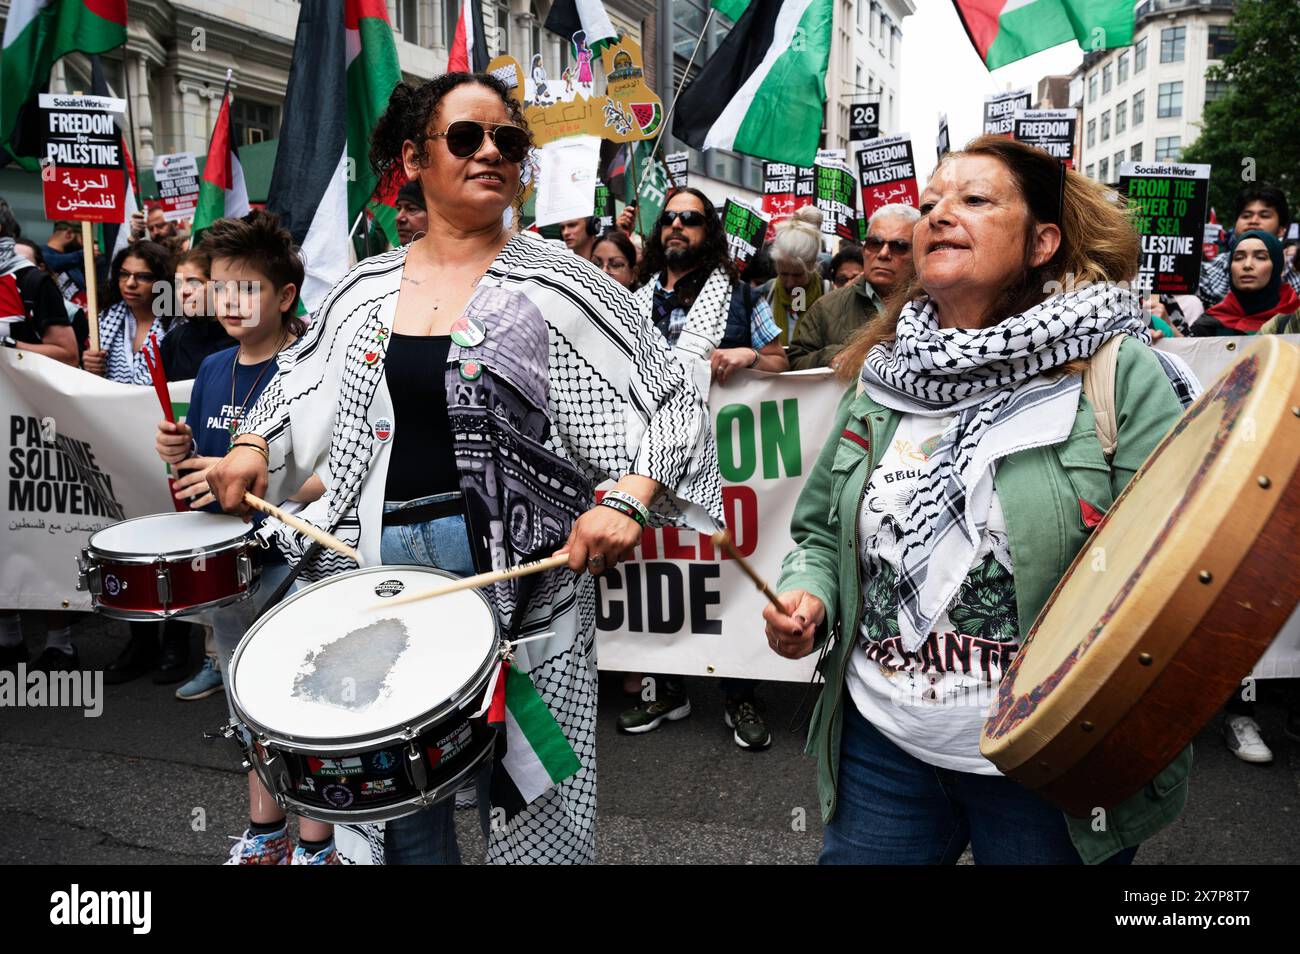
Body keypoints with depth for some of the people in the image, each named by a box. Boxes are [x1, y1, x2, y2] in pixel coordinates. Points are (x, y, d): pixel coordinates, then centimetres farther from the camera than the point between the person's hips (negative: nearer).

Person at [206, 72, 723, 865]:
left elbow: (671, 400, -7)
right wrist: (252, 447, 5)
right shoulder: (367, 289, 8)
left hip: (521, 569, -4)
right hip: (378, 564, 4)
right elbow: (299, 385, 23)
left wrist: (627, 499, -22)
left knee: (526, 807, 5)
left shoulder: (555, 283, -5)